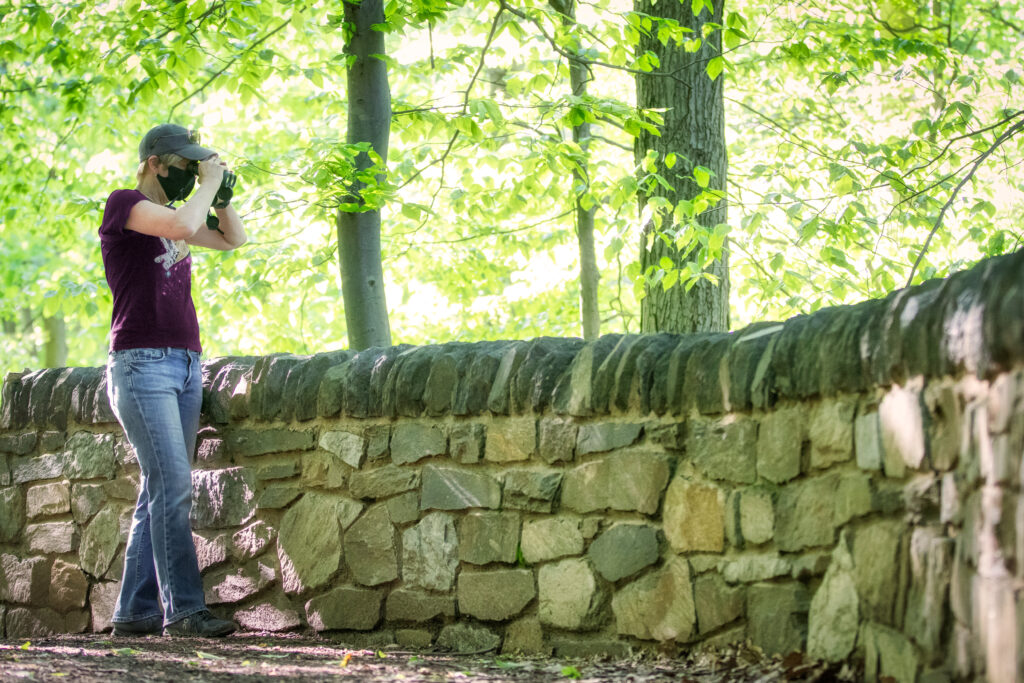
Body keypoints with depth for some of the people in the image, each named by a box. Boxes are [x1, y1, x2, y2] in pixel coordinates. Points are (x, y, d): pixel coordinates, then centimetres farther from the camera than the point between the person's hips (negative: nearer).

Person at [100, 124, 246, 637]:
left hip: (186, 364, 8)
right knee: (173, 486, -15)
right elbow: (181, 224, -19)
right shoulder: (123, 204, -2)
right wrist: (208, 182, -4)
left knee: (159, 492, 4)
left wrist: (220, 193, 14)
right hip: (141, 363, -8)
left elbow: (234, 240, 27)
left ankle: (135, 612, 7)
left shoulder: (172, 214, 20)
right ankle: (184, 610, -18)